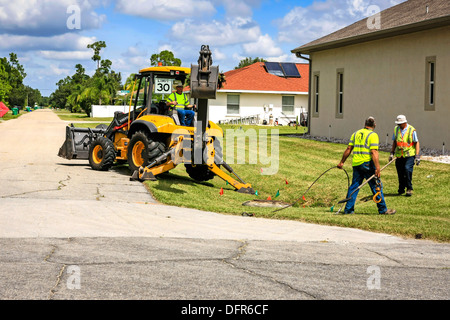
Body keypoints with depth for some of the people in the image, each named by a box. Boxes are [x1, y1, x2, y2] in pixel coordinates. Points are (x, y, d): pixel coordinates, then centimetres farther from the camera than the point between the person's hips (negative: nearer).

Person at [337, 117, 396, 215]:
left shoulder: (356, 133, 13)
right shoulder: (373, 135, -5)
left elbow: (348, 149, 10)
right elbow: (374, 152, -15)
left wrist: (342, 162, 17)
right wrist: (377, 168, -18)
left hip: (356, 164, 6)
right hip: (367, 163, -6)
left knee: (354, 186, 11)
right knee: (377, 186, 3)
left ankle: (348, 209, 11)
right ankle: (383, 209, 8)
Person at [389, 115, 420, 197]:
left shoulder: (411, 130, -6)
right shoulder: (396, 129, 8)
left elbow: (416, 143, -2)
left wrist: (417, 156, -8)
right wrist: (392, 153, 13)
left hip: (409, 155, -4)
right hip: (399, 155, 4)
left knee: (407, 169, -20)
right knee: (400, 173, 5)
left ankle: (409, 189, -7)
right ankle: (401, 189, 23)